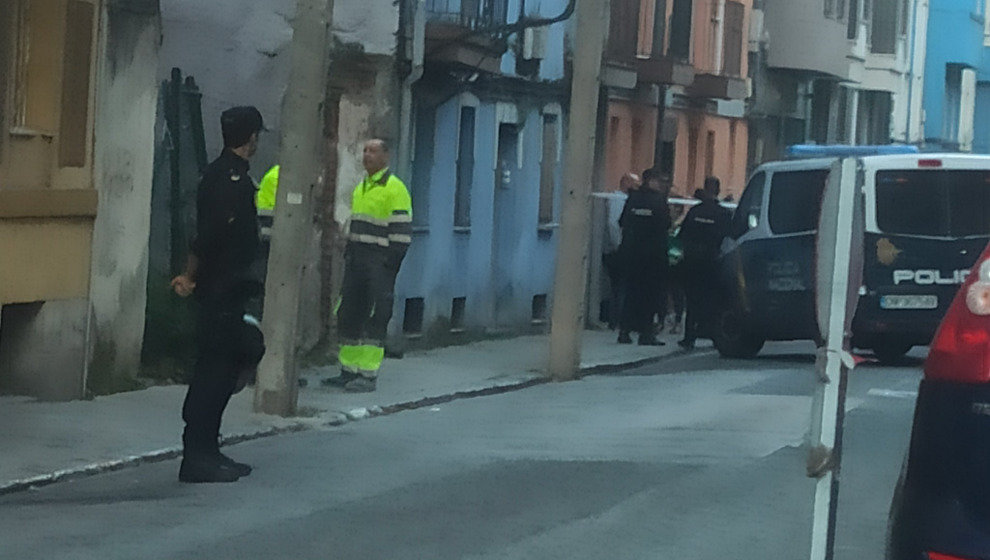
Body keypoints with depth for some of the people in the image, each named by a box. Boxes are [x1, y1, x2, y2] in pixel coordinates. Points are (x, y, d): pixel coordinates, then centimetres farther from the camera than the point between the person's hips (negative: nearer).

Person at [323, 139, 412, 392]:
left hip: (379, 263, -9)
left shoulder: (394, 189, -9)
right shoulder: (360, 188, 18)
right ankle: (349, 371, 15)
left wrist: (390, 264, -17)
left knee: (375, 319, -7)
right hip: (356, 260, 9)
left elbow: (401, 231, -13)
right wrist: (348, 254, 18)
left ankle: (368, 375, -5)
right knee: (348, 316, 8)